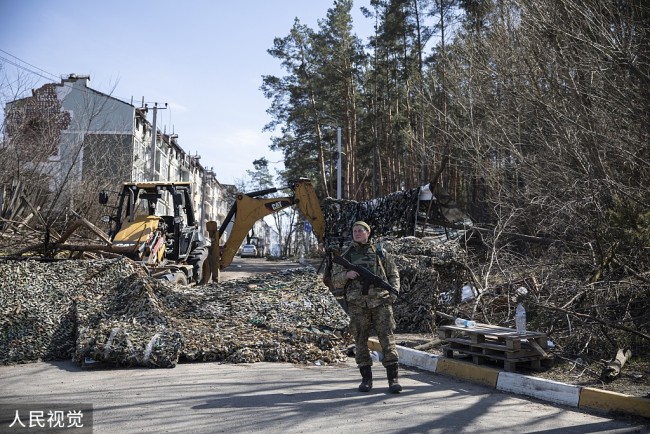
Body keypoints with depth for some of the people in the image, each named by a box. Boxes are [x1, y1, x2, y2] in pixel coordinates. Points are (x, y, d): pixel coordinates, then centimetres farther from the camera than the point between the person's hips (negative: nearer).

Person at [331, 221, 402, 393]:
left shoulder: (380, 253, 11)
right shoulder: (345, 255, 11)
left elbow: (394, 274, 15)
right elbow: (335, 280, 8)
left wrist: (393, 292, -2)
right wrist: (346, 275, -13)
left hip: (380, 302, -1)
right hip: (358, 305, 1)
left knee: (387, 339, -6)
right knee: (361, 341, 3)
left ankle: (393, 379, -3)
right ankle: (366, 379, 13)